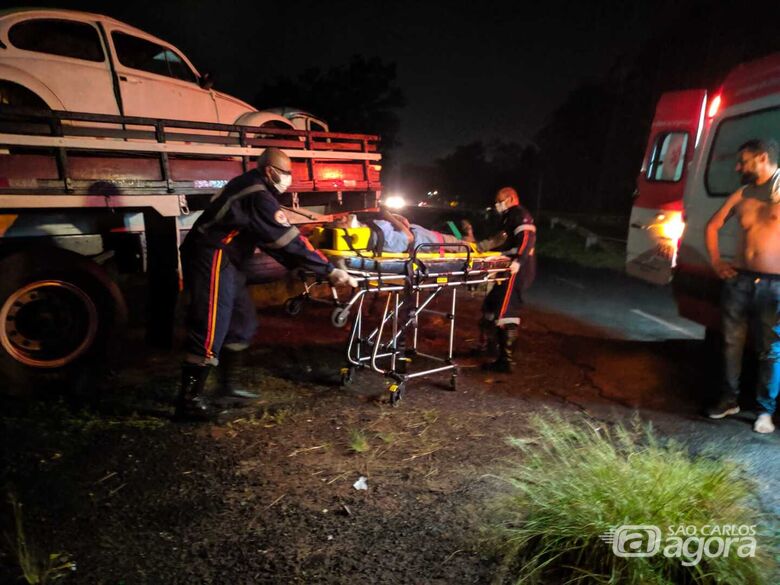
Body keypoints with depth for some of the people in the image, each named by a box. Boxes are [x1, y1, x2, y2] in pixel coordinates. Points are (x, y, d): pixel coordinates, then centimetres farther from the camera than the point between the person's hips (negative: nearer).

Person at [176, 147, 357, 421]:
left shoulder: (252, 187, 13)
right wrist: (329, 270, -20)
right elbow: (289, 239, -23)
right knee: (210, 330, -7)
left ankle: (229, 387, 25)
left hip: (223, 260, 11)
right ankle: (189, 400, 3)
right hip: (211, 259, -11)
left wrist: (297, 266, 5)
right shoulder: (258, 196, -19)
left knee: (242, 323, 16)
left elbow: (272, 239, 12)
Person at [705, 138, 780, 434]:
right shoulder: (741, 195, 9)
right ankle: (729, 398, 25)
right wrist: (716, 261, 11)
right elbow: (712, 226, 20)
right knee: (732, 342, 10)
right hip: (739, 280, 4)